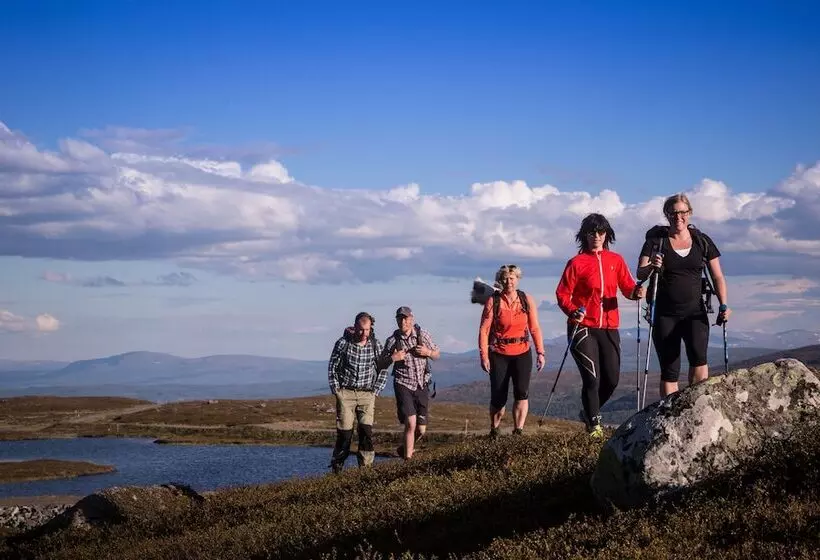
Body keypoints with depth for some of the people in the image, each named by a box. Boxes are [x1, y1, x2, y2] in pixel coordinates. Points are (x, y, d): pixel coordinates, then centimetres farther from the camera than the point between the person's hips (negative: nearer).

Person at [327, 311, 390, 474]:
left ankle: (366, 466, -4)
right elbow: (332, 367, 3)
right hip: (345, 392, -2)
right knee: (344, 431, -5)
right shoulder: (343, 343, -6)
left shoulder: (376, 345, 0)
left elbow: (383, 370, 10)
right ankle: (337, 466, 6)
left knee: (367, 430, -9)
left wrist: (376, 391, 2)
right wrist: (336, 390, -2)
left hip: (367, 394, 2)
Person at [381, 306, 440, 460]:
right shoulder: (392, 340, -3)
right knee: (410, 424, -18)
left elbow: (437, 355, 11)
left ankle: (405, 448, 35)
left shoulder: (423, 334, 1)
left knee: (421, 429, 7)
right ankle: (408, 458, -9)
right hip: (403, 385, -3)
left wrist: (428, 352, -11)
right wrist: (392, 358, -15)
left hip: (422, 385, 3)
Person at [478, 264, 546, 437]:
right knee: (498, 396, 0)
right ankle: (494, 431, 22)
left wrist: (540, 352, -3)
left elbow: (535, 328, 4)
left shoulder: (527, 300, 3)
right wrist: (484, 356, -11)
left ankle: (518, 430, -9)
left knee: (522, 392, -14)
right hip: (498, 355, -1)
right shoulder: (493, 302, -4)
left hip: (522, 353, 1)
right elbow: (484, 330, -5)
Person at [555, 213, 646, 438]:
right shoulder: (576, 263, -1)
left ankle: (589, 412, 28)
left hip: (609, 328, 4)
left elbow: (627, 287, 6)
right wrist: (573, 311, -22)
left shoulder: (616, 260, 10)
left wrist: (636, 291, -17)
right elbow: (562, 294, -4)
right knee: (592, 377, -11)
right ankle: (593, 425, 0)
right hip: (583, 328, -4)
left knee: (612, 378, 4)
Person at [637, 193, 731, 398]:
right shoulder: (656, 241, 2)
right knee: (669, 370, 1)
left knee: (698, 356, -25)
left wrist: (723, 305, -7)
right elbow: (640, 273, -7)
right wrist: (651, 267, -30)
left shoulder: (702, 241, 7)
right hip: (665, 314, 0)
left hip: (695, 312, 0)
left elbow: (717, 277, 7)